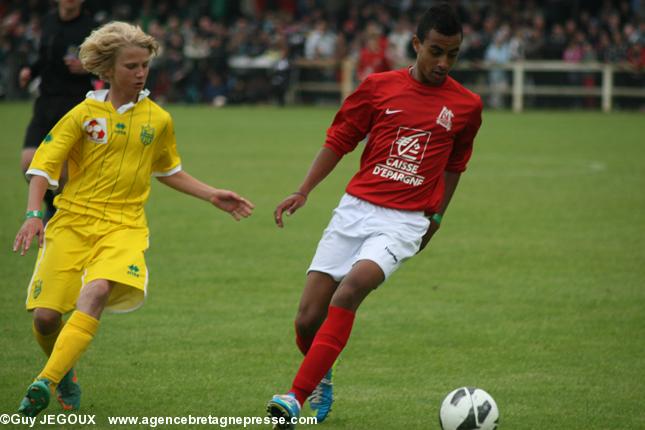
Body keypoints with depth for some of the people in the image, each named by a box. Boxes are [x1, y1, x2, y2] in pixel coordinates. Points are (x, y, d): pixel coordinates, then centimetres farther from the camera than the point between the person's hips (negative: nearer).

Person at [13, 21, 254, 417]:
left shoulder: (158, 120, 9)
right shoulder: (84, 114, 0)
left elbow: (168, 172, 26)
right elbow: (43, 167, -1)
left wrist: (212, 195, 18)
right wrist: (34, 214, -16)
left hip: (124, 225, 0)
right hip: (73, 221, 0)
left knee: (96, 292, -30)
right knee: (45, 315, -5)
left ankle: (47, 382, -38)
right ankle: (66, 373, 28)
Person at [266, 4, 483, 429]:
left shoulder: (466, 106, 4)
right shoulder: (379, 86, 2)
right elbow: (339, 140, 9)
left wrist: (436, 219, 20)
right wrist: (303, 192, 1)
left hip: (405, 222, -2)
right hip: (355, 208, 2)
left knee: (351, 287, -29)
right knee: (307, 321, -3)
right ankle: (322, 382, 30)